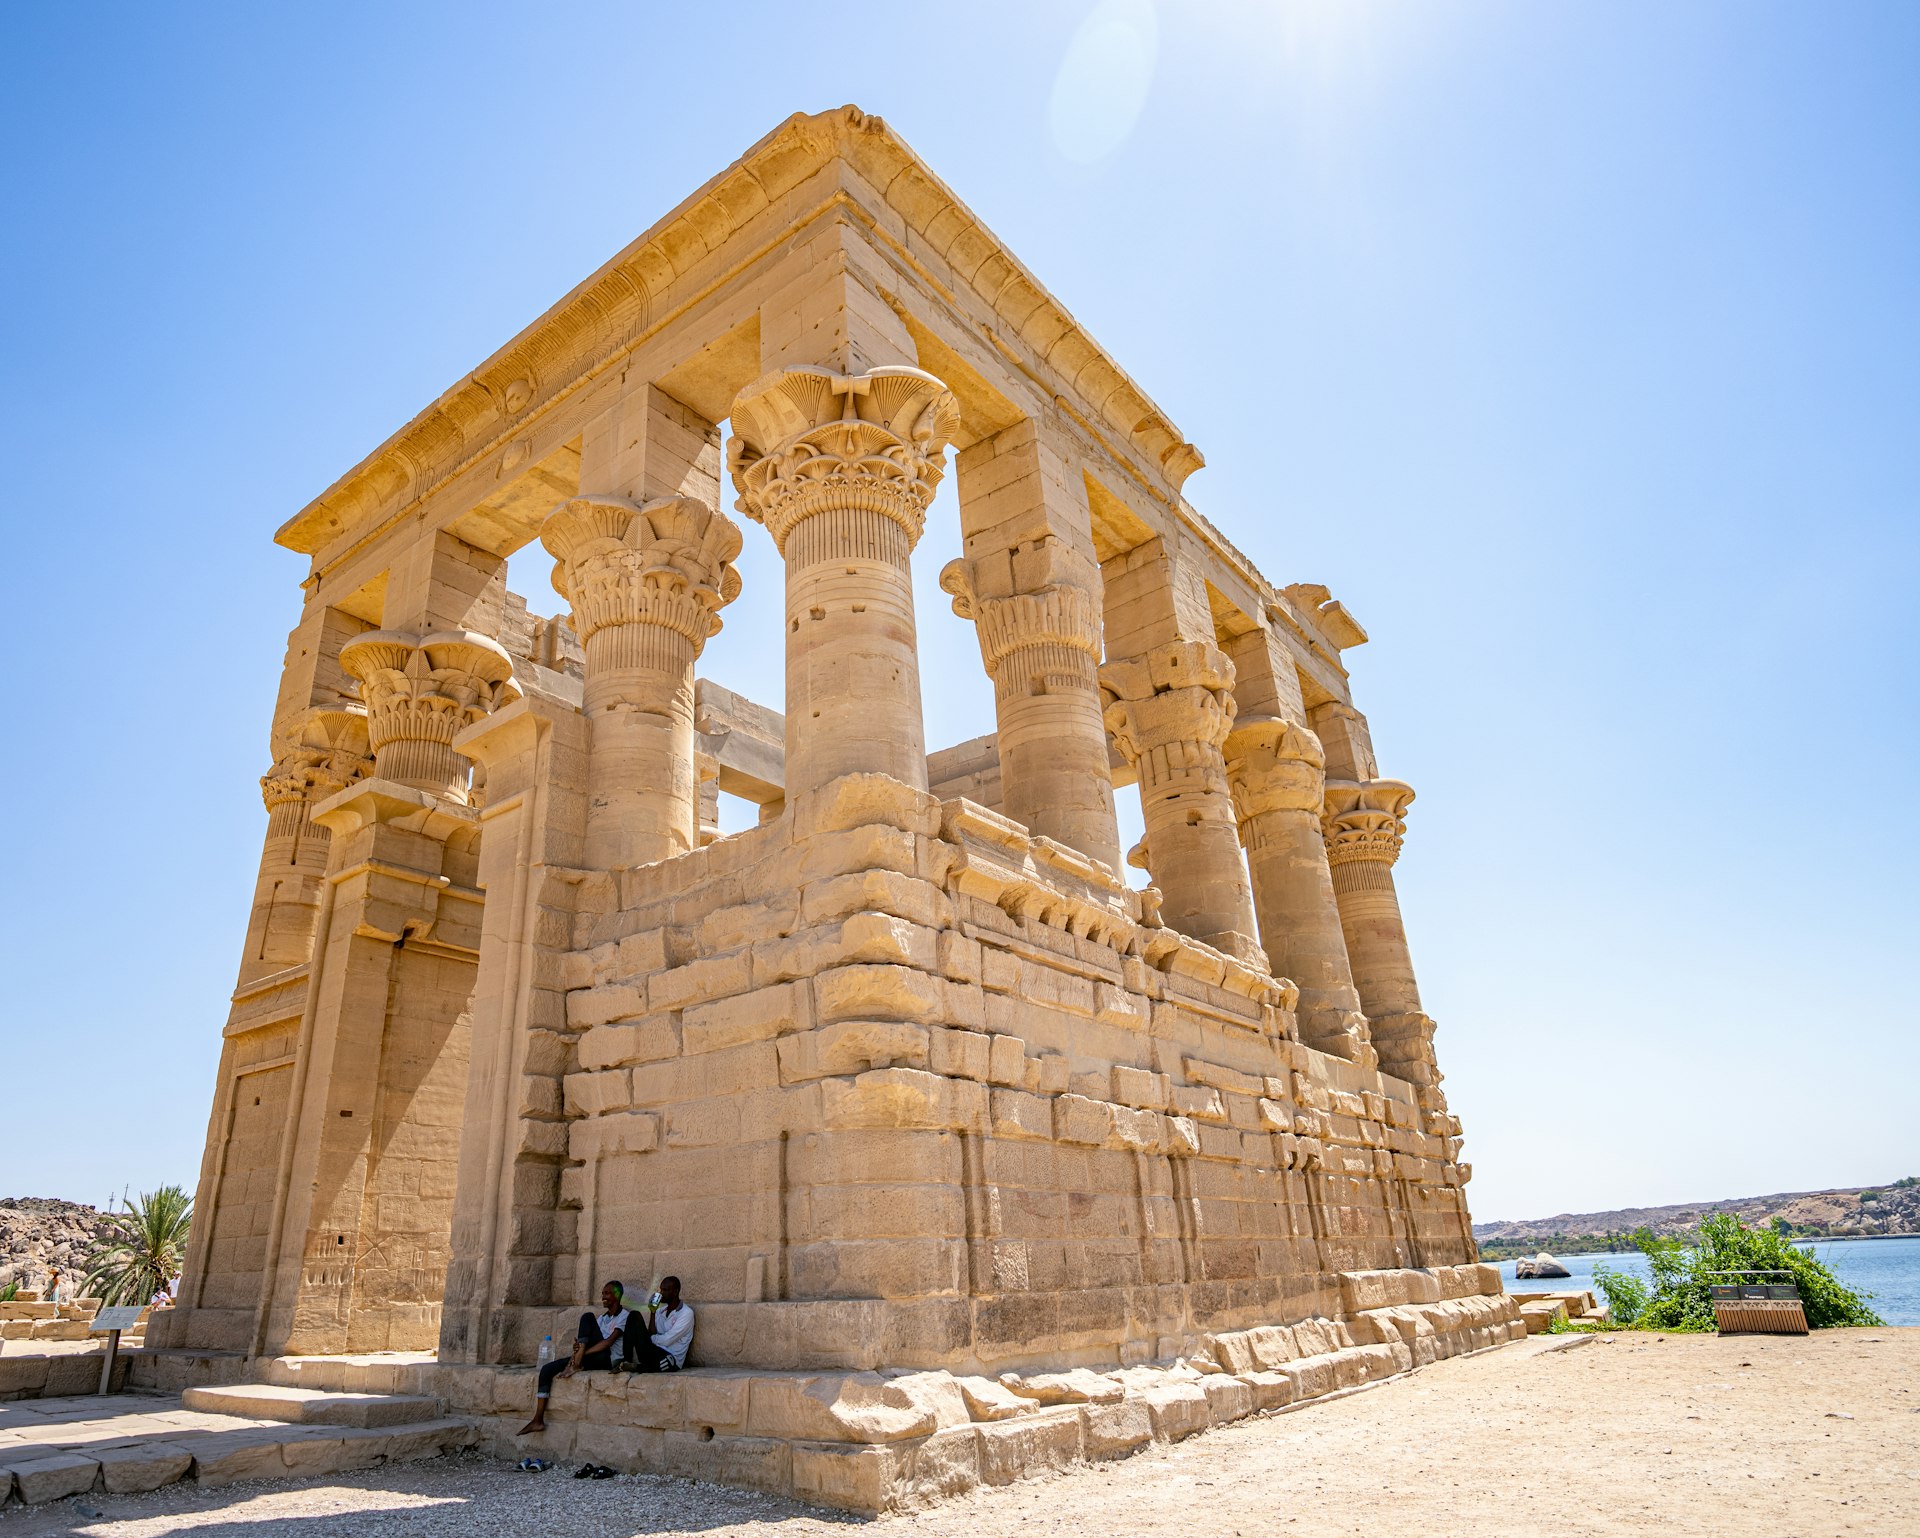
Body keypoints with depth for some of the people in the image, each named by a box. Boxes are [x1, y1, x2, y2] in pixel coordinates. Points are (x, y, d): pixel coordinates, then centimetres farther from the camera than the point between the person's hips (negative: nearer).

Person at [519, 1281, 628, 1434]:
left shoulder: (624, 1316, -2)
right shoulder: (602, 1317, 23)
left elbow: (609, 1341, -15)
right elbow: (593, 1341, 11)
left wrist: (581, 1353, -20)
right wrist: (579, 1349, -12)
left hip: (609, 1359, -8)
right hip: (594, 1359, 8)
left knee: (588, 1316, -19)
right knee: (547, 1369, -7)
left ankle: (575, 1364, -19)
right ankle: (538, 1420, -8)